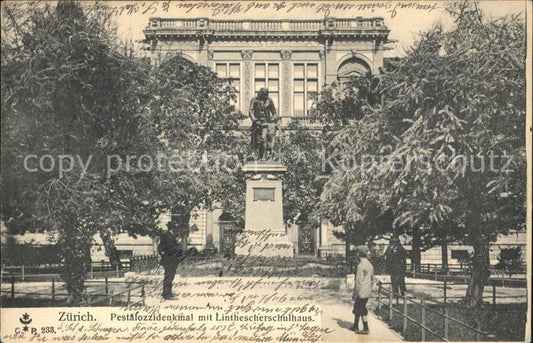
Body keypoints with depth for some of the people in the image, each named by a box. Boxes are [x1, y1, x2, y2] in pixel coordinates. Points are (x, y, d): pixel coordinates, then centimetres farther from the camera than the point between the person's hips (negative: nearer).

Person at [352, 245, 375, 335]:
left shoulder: (361, 265, -18)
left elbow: (358, 280, -19)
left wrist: (355, 293, -14)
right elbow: (372, 279, 17)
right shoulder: (370, 265, 10)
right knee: (357, 308, 18)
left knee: (362, 310, 0)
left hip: (361, 293, -9)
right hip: (367, 292, 9)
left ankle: (365, 329, 5)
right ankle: (355, 326, 27)